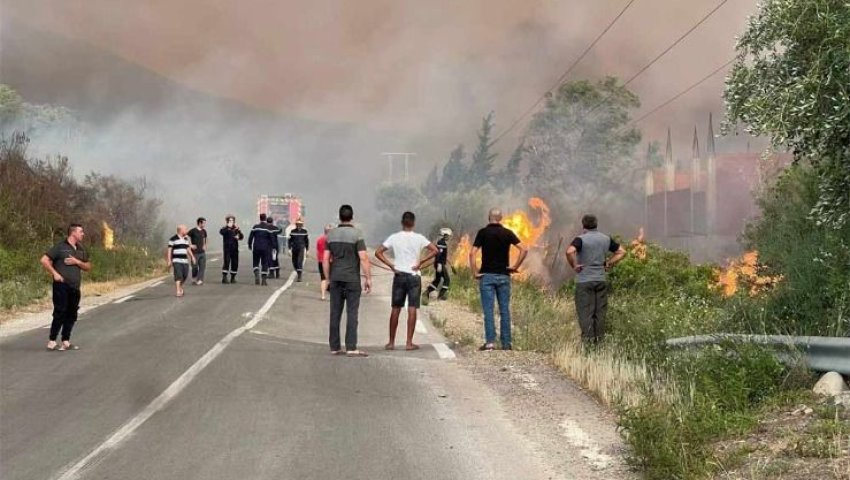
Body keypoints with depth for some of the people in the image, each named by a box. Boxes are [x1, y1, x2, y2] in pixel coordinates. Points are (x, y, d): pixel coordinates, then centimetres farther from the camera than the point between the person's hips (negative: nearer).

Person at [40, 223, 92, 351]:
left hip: (75, 288, 7)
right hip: (62, 286, -7)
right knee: (60, 313, -8)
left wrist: (77, 262, -4)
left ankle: (66, 342, 14)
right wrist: (55, 273, -14)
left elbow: (88, 267, 14)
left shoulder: (81, 250, 14)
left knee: (71, 315, 8)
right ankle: (51, 342, -4)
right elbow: (44, 260, -8)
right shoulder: (60, 247, -6)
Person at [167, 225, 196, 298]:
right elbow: (169, 250, -4)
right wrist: (169, 260, -9)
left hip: (185, 261, 6)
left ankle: (180, 287, 30)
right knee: (178, 276, -14)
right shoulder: (173, 239, -5)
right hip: (177, 261, -6)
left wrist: (192, 256, 14)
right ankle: (178, 291, -15)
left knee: (185, 275, 6)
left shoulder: (186, 239, 15)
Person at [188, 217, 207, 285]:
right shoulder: (193, 231, -10)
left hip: (202, 252, 5)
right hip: (195, 253, -5)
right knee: (195, 267, 0)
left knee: (202, 267, -2)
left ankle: (200, 280, 0)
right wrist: (190, 245, -12)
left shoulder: (204, 231, 9)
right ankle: (194, 279, 21)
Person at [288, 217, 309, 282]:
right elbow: (290, 240, 6)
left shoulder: (304, 231, 2)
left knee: (300, 262, -15)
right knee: (294, 262, 9)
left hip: (301, 249, -2)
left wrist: (307, 249, 10)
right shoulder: (293, 231, 2)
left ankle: (299, 277, -16)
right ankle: (299, 273, 34)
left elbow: (307, 240, 10)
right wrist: (289, 248, 0)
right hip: (294, 249, 3)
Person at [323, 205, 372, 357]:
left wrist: (329, 278, 14)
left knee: (335, 313, 7)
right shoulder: (357, 234, -8)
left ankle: (334, 347, 9)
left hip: (336, 279, 4)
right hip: (352, 279, -4)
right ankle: (351, 348, -7)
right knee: (352, 313, -3)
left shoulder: (331, 234, 5)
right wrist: (368, 278, -7)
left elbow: (325, 259, 5)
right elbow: (363, 258, -13)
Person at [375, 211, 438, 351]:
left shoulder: (394, 238, -1)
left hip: (399, 276, 2)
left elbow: (378, 252, -3)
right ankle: (409, 343, -1)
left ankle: (391, 342, 11)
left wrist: (390, 264, -3)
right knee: (412, 309, 0)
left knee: (395, 309, 8)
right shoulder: (419, 238, -4)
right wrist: (420, 262, -7)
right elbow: (435, 250, -10)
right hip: (414, 276, -1)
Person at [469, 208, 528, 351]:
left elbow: (472, 253, -11)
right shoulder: (507, 233, 3)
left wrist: (474, 273, -5)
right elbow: (524, 250, -6)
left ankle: (490, 341, -8)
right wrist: (515, 267, 0)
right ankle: (506, 343, 6)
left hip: (487, 275, -2)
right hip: (504, 276, 2)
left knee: (488, 311, -1)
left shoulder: (483, 232, -2)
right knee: (505, 311, 6)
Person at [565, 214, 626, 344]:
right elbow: (621, 252, 11)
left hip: (584, 280, -4)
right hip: (601, 279, 4)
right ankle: (599, 336, 14)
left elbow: (570, 251, -27)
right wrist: (609, 264, 9)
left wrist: (574, 265, -14)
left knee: (585, 310, 1)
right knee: (600, 309, 10)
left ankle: (588, 337, -2)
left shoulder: (581, 239, -9)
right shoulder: (606, 239, 7)